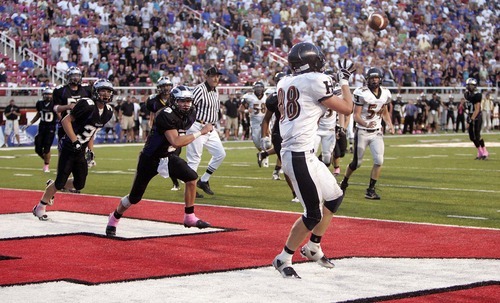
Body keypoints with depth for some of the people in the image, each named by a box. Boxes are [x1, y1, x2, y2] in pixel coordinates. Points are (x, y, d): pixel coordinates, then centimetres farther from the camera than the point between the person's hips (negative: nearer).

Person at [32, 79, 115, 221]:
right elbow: (66, 121, -17)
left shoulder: (108, 112, 4)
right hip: (68, 148, -7)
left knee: (79, 185, 7)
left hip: (81, 151, 7)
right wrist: (75, 141, -21)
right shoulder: (87, 105, -20)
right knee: (60, 182, -6)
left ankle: (52, 186, 32)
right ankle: (40, 207, 13)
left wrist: (90, 150, 10)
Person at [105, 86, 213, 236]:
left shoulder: (191, 114, -4)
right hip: (150, 159, -6)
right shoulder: (166, 115, -29)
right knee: (134, 197, 3)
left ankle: (189, 218, 1)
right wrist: (200, 132, -33)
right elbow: (176, 142, -37)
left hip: (168, 156, 7)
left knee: (192, 178, -12)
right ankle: (114, 219, 29)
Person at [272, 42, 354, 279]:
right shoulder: (316, 81, -11)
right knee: (314, 213, -3)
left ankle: (313, 247, 33)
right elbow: (347, 108, -3)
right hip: (299, 156, -9)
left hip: (305, 155, 9)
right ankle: (284, 259, 7)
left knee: (335, 197, 21)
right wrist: (345, 81, 12)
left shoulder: (285, 84, 12)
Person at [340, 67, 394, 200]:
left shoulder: (385, 93, 2)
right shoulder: (362, 93, -16)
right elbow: (356, 115, -17)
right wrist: (365, 124, -36)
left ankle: (371, 189, 0)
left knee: (379, 160, -12)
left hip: (377, 133, 4)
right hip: (362, 132, -4)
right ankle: (344, 182, 33)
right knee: (357, 163, 6)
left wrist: (389, 124, 1)